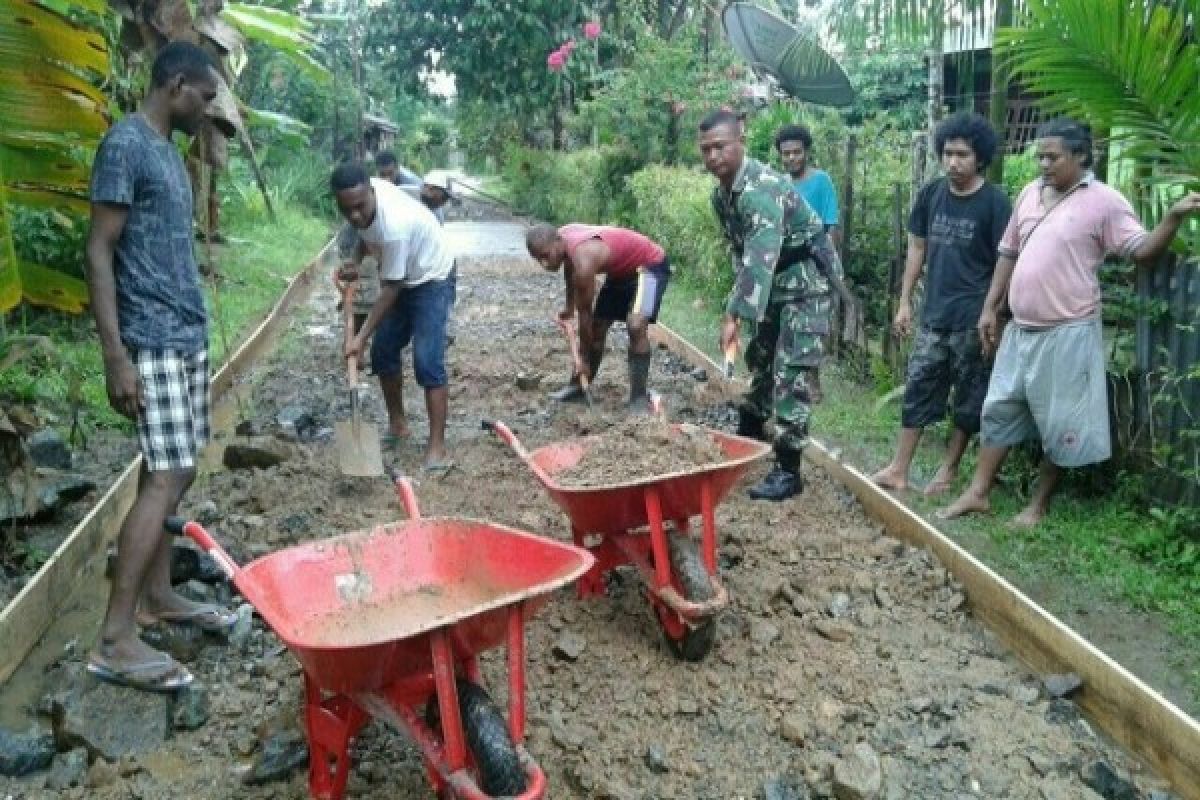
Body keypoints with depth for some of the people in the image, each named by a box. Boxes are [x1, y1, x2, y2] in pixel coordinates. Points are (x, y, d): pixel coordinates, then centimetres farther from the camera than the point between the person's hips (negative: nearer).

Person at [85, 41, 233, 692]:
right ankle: (114, 639, -6)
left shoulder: (168, 150, 16)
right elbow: (99, 252, -16)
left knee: (168, 473, 12)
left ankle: (156, 596, 24)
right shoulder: (125, 144, -12)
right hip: (154, 343, -9)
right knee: (168, 477, -11)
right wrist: (116, 356, -20)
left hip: (188, 337, 9)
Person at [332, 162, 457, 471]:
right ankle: (397, 425, 26)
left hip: (431, 280, -8)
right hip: (401, 280, 9)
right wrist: (356, 259, -1)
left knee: (427, 362, -18)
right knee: (383, 352, 10)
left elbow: (390, 289, -29)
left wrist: (361, 337, -26)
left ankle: (437, 448, -16)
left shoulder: (394, 225, -37)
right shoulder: (368, 193, -14)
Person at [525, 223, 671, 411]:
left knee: (636, 325, -29)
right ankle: (579, 385, 24)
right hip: (622, 269, 10)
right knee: (597, 325, 11)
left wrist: (585, 359, -15)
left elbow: (585, 314, -25)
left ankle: (639, 397, -24)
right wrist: (569, 305, 23)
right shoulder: (563, 236, -11)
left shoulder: (583, 261, -35)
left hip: (650, 265, -9)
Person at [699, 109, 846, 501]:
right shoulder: (720, 194, 0)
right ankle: (751, 433, 38)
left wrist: (735, 315, -43)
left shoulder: (762, 188, -29)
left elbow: (760, 259, -39)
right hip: (775, 280, 9)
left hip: (807, 279, -9)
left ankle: (788, 469, -7)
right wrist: (738, 306, 6)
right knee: (760, 357, 19)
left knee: (789, 371, -12)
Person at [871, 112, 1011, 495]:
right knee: (917, 389, 6)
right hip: (933, 314, 4)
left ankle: (948, 470, 20)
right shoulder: (930, 194, 3)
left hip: (973, 319, -4)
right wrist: (905, 301, 8)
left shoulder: (994, 202, -9)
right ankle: (898, 470, 11)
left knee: (969, 397, 7)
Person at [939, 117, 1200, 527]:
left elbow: (1143, 251, -13)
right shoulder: (1029, 194, 9)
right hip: (1020, 329, 6)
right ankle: (978, 493, 19)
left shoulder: (1104, 201, -9)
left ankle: (1039, 502, 18)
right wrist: (990, 308, 12)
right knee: (999, 409, 10)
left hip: (1067, 333, -6)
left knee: (1060, 423, 4)